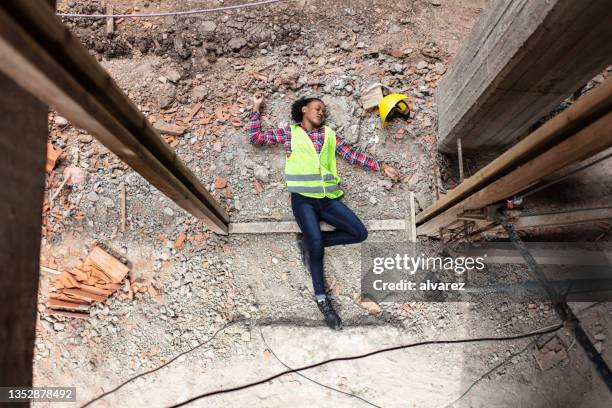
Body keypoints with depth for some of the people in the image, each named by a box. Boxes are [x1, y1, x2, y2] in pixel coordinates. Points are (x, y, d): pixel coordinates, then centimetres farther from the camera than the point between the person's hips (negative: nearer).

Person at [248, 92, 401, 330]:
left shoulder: (329, 134, 18)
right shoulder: (288, 133, 11)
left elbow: (353, 155, 16)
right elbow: (255, 137, 9)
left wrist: (381, 166, 12)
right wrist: (257, 109, 6)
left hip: (328, 198, 4)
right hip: (303, 198, -4)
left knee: (360, 234, -6)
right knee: (316, 245, -18)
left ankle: (308, 243, 6)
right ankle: (321, 299, -1)